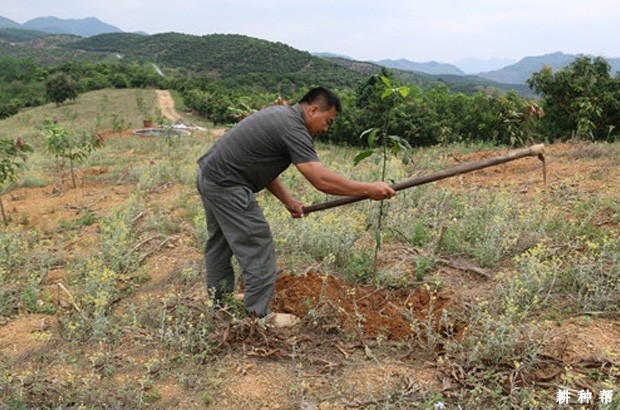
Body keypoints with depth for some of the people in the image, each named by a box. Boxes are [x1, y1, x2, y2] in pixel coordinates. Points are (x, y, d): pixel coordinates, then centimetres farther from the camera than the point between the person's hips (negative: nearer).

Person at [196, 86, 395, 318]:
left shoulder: (281, 115, 13)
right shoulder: (293, 129, -17)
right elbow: (321, 180, -26)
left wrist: (288, 200, 12)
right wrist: (368, 189, -19)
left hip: (210, 175, 11)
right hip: (227, 186, -11)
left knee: (220, 244, 21)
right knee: (258, 250, -3)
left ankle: (220, 307, 35)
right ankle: (258, 316, 5)